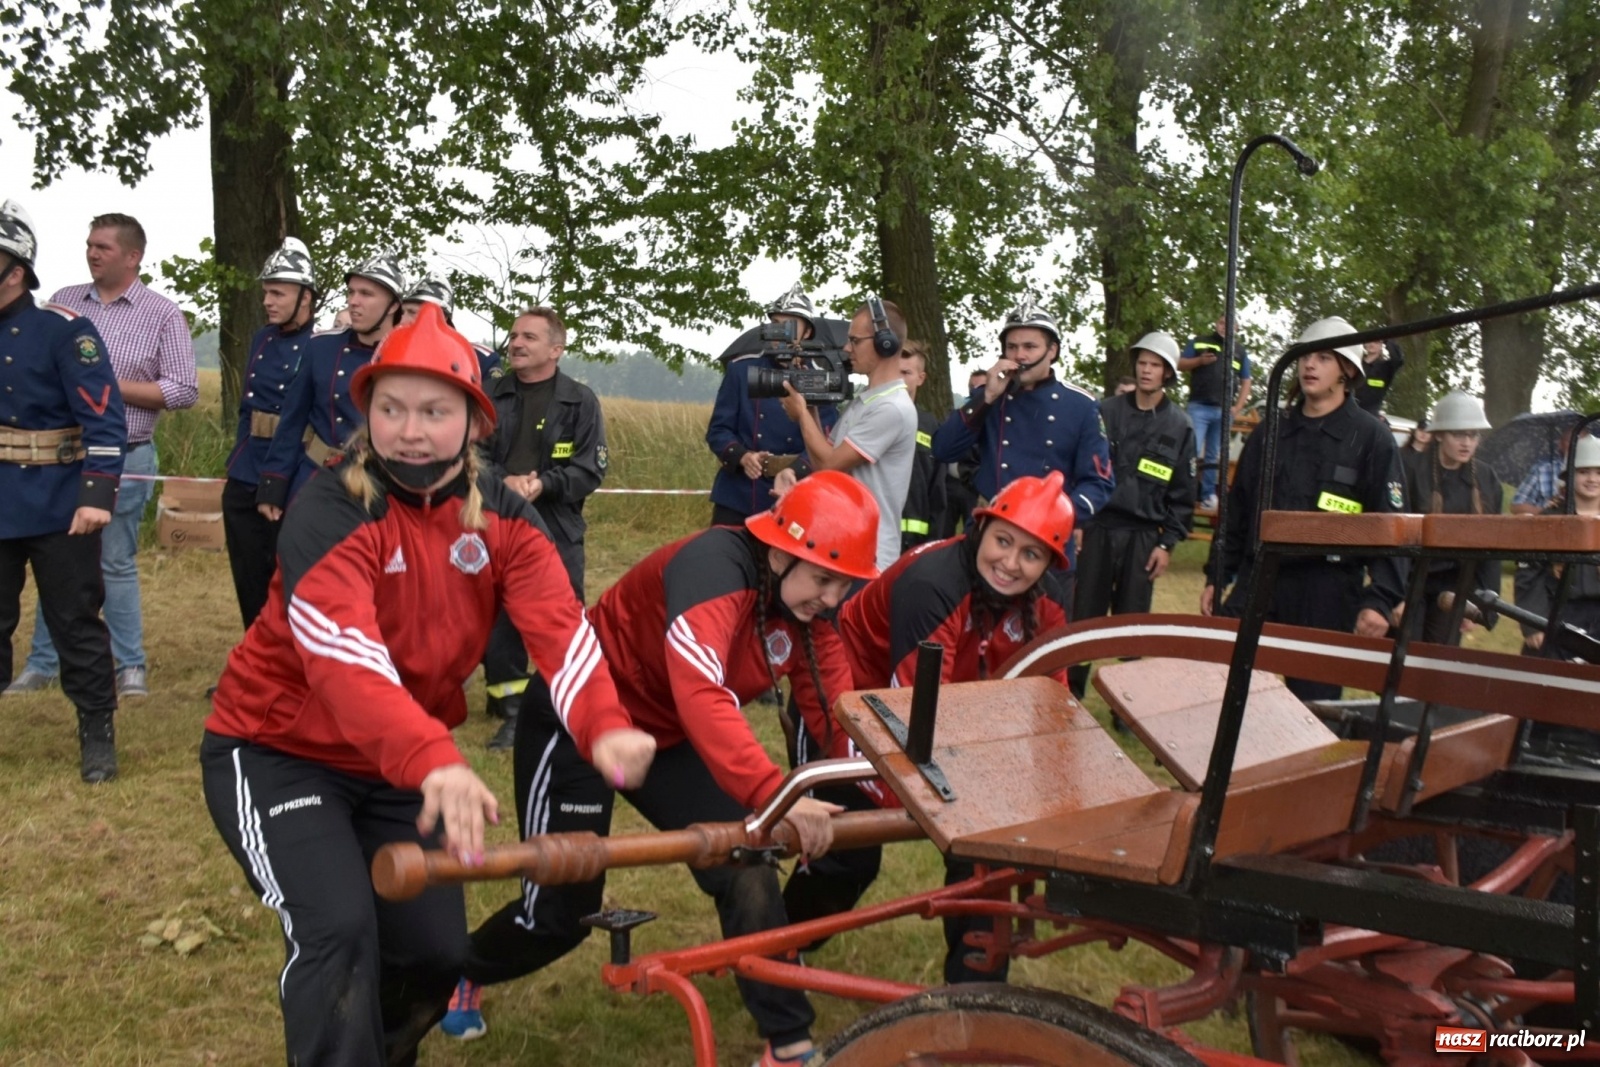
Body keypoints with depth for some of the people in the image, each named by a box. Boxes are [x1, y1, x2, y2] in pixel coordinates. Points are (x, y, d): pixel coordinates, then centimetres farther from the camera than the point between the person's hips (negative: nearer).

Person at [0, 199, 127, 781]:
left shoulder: (63, 329, -11)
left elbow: (104, 417, -15)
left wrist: (97, 493, -22)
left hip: (57, 508, -5)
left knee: (75, 623, 6)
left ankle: (97, 733, 18)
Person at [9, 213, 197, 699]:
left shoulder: (163, 314, -3)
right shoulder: (63, 300, 8)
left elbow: (184, 390, -8)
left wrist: (110, 387, -13)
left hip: (124, 459, -3)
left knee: (116, 563, 3)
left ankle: (131, 666, 14)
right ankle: (42, 664, 21)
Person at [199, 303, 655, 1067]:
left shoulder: (501, 518, -8)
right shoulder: (330, 511, -24)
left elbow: (561, 631, -23)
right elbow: (345, 659, -39)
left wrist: (604, 728, -44)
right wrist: (435, 761, -56)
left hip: (399, 767, 5)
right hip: (277, 751, -4)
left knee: (436, 950, 1)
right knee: (338, 931, -24)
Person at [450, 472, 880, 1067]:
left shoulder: (808, 611, -10)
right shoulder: (714, 567, -34)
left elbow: (835, 711, -10)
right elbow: (701, 697, -48)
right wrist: (777, 795, -56)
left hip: (668, 735, 7)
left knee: (746, 871, -7)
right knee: (562, 912, 2)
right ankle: (463, 973, 34)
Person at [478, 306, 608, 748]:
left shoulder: (580, 400, 2)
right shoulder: (491, 395, 9)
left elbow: (591, 469, -4)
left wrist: (542, 485, -19)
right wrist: (504, 481, -17)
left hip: (557, 533, -2)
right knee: (500, 624, 1)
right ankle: (512, 713, 12)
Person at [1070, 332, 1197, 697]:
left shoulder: (1179, 426, 4)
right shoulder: (1106, 411, 3)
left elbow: (1182, 494, 5)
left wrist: (1168, 543, -1)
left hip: (1144, 537, 0)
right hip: (1099, 529, 0)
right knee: (1084, 616, 2)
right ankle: (1071, 694, 12)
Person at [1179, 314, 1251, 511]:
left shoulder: (1239, 351, 14)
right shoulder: (1199, 342, 7)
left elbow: (1245, 382, 15)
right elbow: (1180, 364, 6)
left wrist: (1237, 407, 2)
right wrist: (1199, 361, -13)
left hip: (1224, 410, 3)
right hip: (1199, 407, -3)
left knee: (1214, 456, 8)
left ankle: (1208, 495, 13)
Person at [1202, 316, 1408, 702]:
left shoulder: (1371, 437, -2)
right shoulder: (1270, 433, 12)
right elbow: (1236, 511, 17)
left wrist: (1381, 599, -17)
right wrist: (1217, 576, 14)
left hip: (1327, 595, -4)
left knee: (1314, 702, 3)